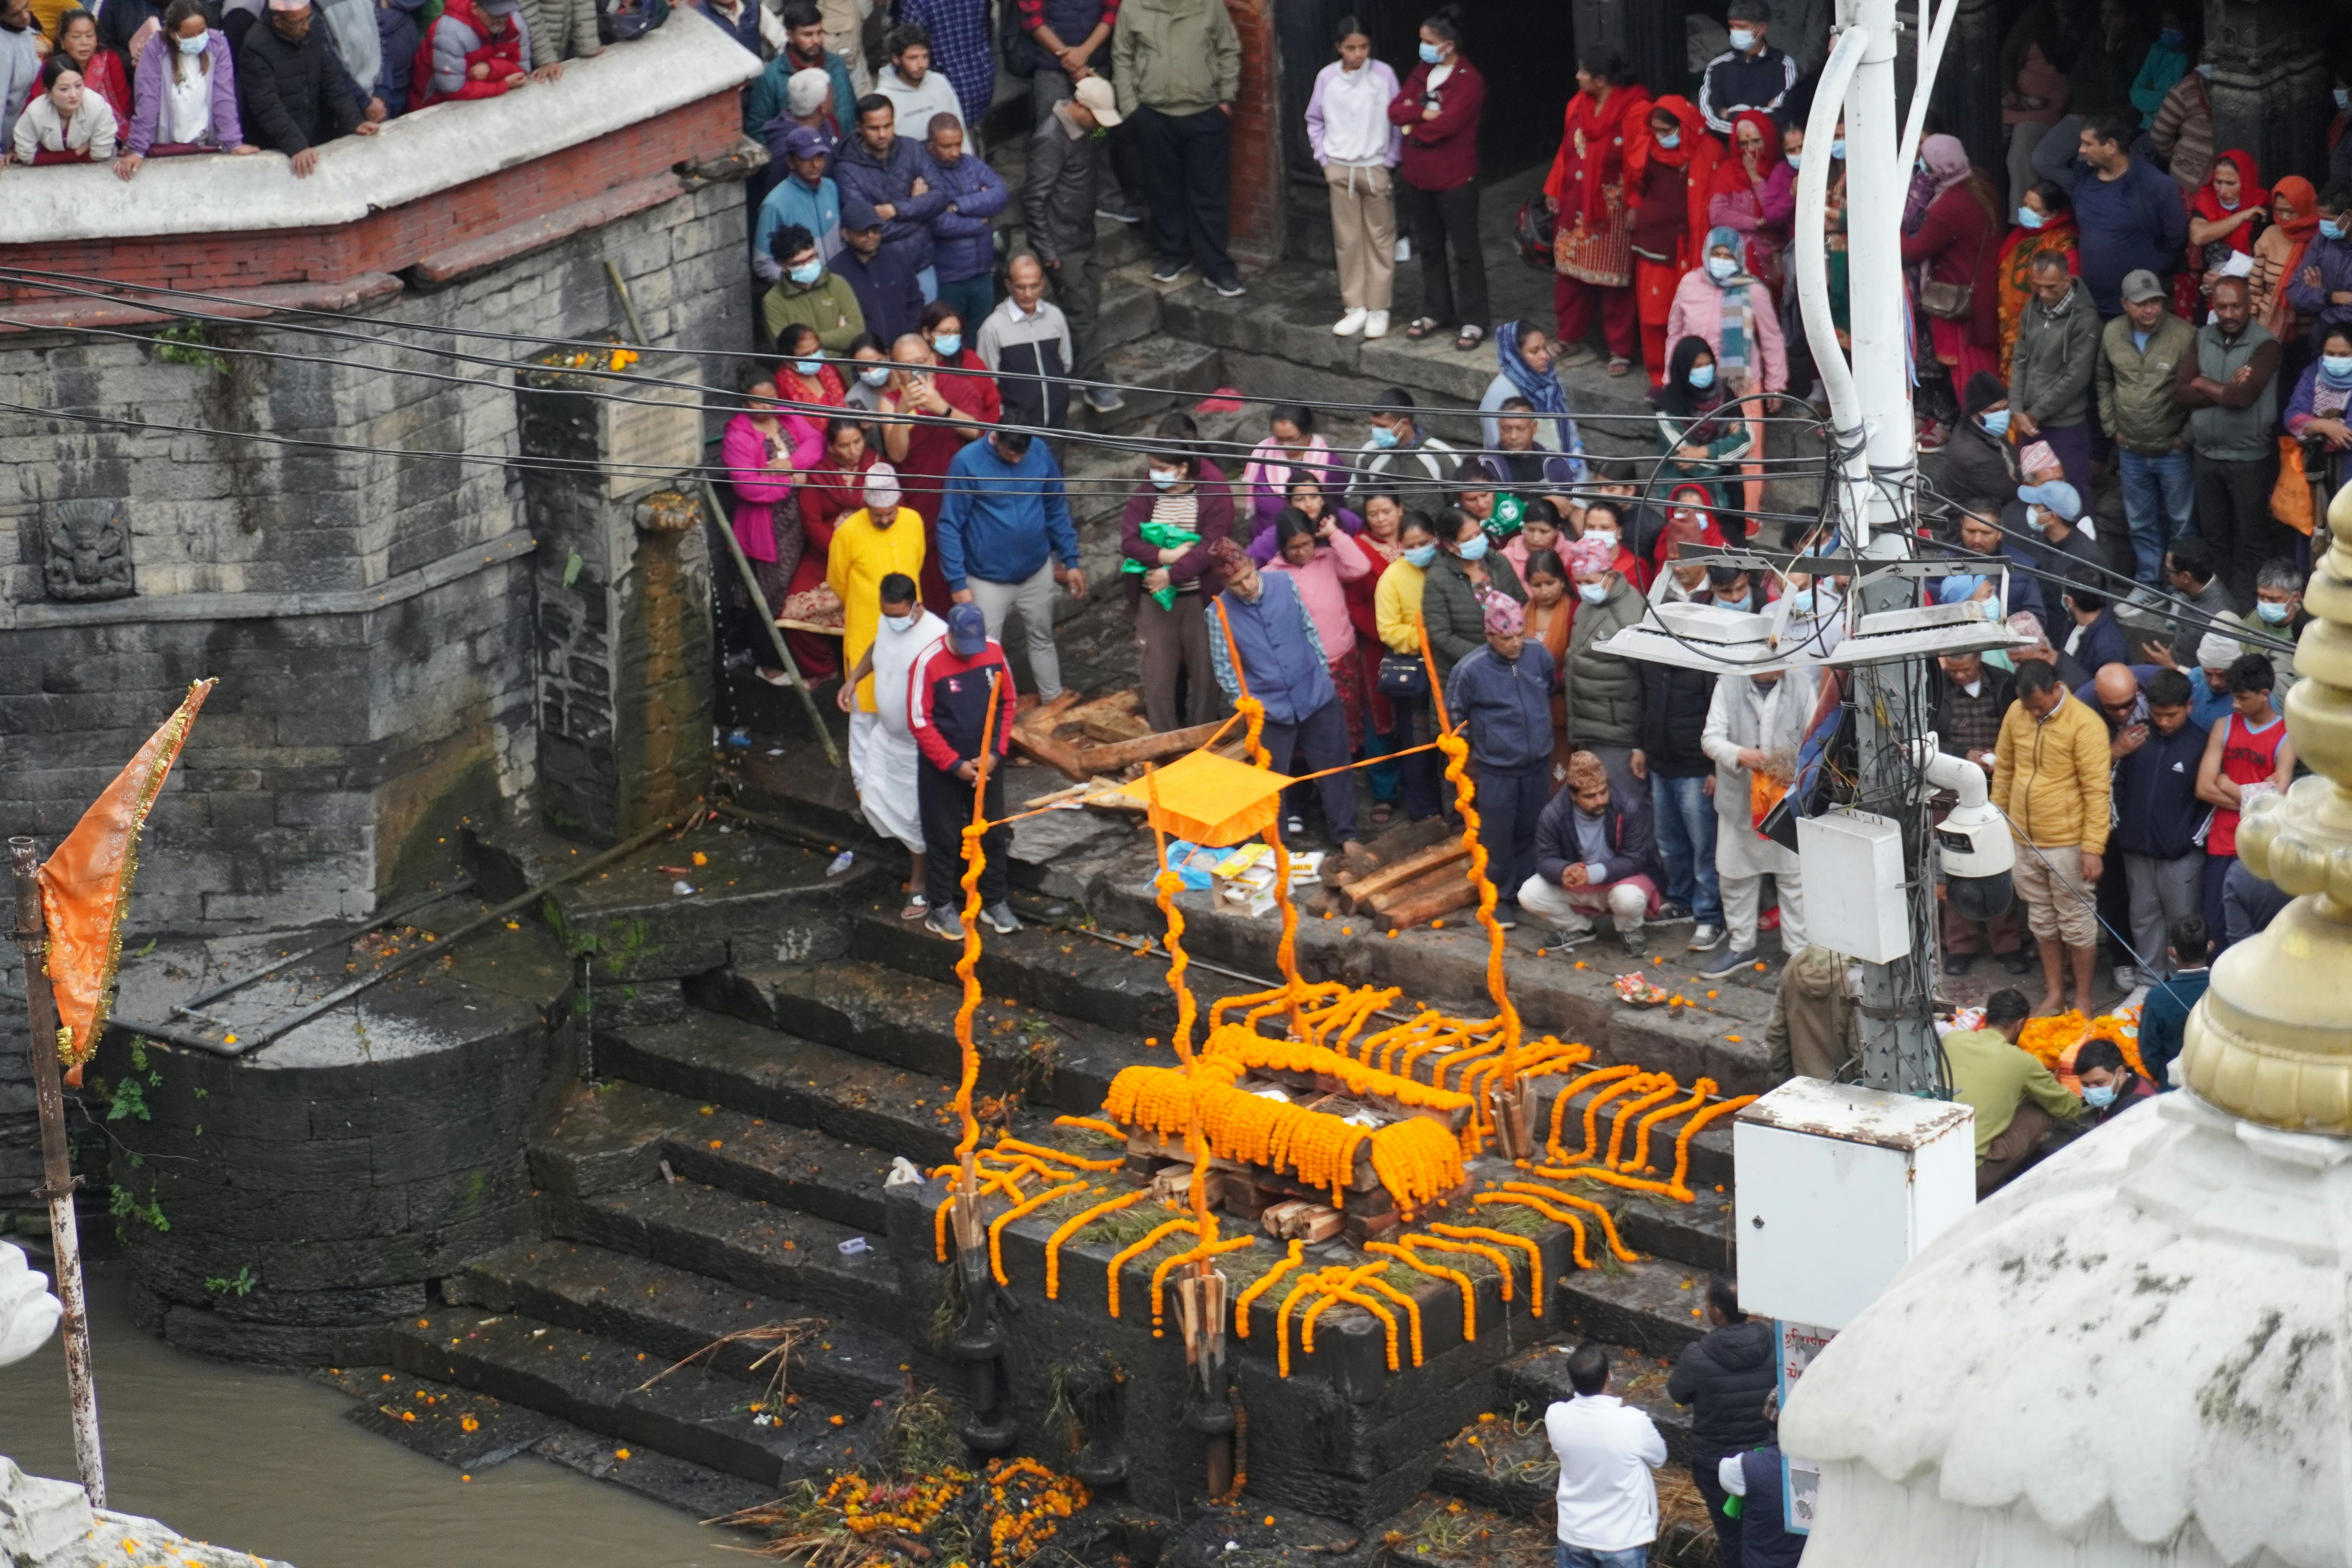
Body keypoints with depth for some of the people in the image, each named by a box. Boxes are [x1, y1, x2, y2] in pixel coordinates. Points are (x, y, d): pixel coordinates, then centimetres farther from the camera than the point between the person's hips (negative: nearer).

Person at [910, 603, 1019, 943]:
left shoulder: (994, 652, -7)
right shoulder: (929, 662, -19)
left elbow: (1009, 704, 3)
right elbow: (920, 722, -15)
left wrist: (996, 753, -7)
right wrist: (954, 765, -16)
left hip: (987, 763, 4)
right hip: (942, 768, -4)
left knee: (994, 833, 12)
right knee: (944, 838, 6)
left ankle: (995, 902, 26)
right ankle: (941, 909, 17)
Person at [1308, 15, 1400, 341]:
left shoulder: (1384, 75, -9)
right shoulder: (1327, 78, -3)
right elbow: (1315, 121, 10)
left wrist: (1391, 161, -4)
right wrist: (1323, 158, 3)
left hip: (1376, 168, -2)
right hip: (1339, 170, 2)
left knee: (1380, 239, 5)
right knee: (1347, 240, 7)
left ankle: (1379, 310, 12)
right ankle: (1355, 308, 16)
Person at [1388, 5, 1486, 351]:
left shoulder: (1469, 80, -15)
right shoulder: (1422, 72, 8)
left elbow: (1445, 125, -24)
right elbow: (1395, 111, -1)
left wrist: (1413, 126, -8)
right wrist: (1425, 112, -18)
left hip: (1455, 180, -7)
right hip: (1417, 178, 7)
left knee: (1465, 251, 1)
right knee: (1430, 248, 17)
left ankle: (1473, 322, 7)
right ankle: (1436, 312, 29)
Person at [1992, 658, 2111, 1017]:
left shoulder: (2084, 725, -17)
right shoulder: (2016, 715, 0)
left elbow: (2097, 791, -17)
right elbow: (2003, 769, 13)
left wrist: (2093, 848, -20)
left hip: (2067, 842, -6)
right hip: (2024, 839, 6)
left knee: (2076, 922, 5)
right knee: (2042, 920, 17)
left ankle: (2083, 999, 18)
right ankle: (2053, 992, 30)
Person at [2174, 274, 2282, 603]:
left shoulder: (2265, 344, -14)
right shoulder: (2202, 339, 4)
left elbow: (2244, 396, -25)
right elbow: (2181, 393, -5)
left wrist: (2203, 384, -8)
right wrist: (2227, 390, -18)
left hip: (2250, 458, -6)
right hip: (2207, 454, 6)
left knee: (2253, 540, 4)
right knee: (2214, 536, 17)